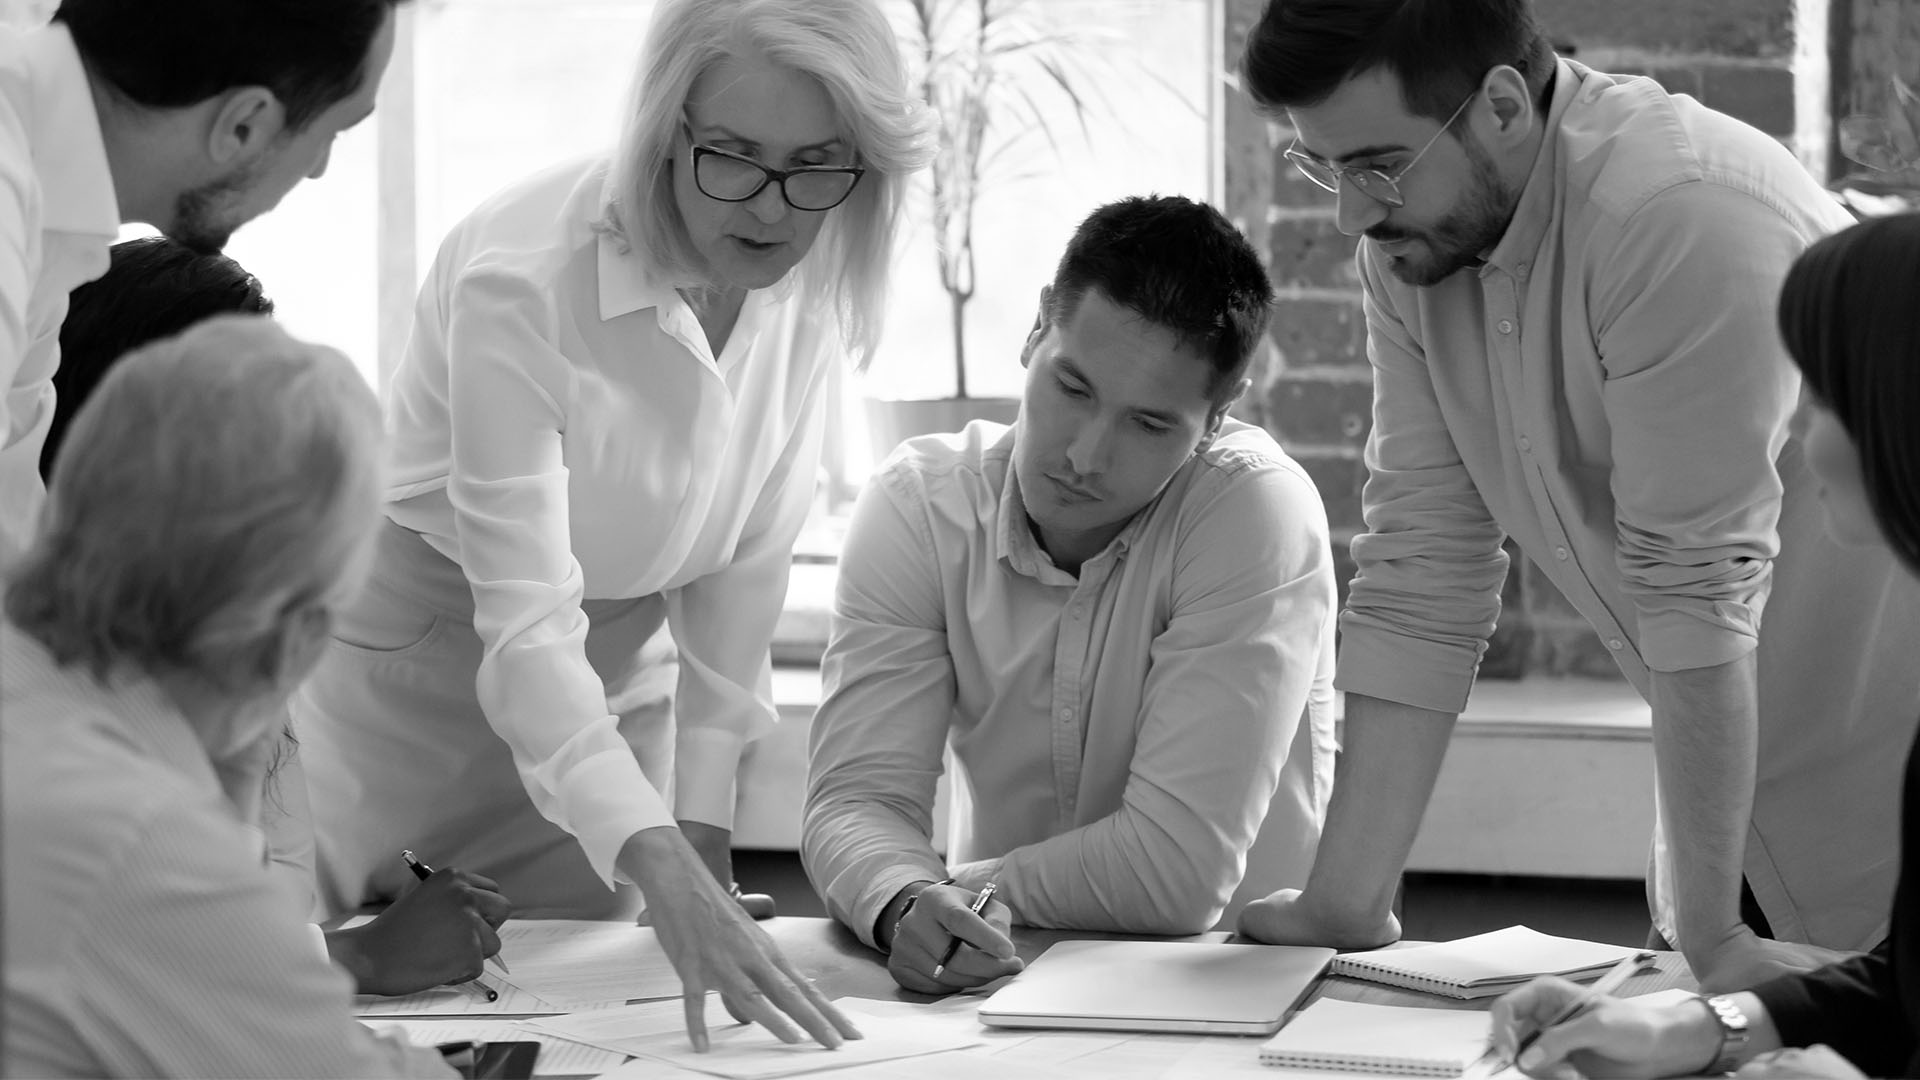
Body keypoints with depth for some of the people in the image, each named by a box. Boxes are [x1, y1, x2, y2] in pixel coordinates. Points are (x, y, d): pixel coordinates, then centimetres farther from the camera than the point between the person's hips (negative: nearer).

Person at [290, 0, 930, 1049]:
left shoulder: (815, 272, -13)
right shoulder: (519, 280, -31)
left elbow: (742, 563, -6)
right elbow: (526, 623, -35)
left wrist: (703, 824, -12)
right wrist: (662, 868, -47)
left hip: (605, 689, 5)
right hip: (409, 657, -5)